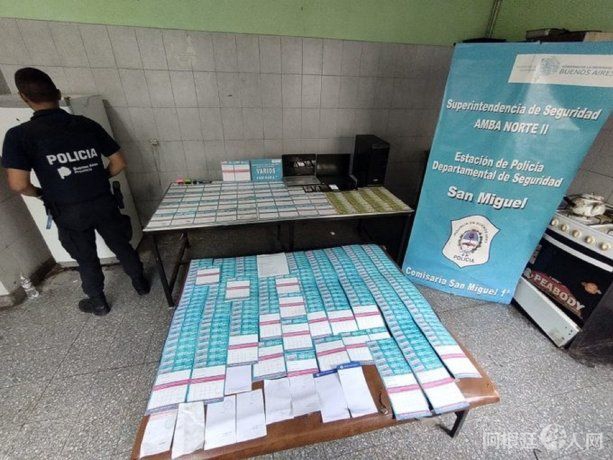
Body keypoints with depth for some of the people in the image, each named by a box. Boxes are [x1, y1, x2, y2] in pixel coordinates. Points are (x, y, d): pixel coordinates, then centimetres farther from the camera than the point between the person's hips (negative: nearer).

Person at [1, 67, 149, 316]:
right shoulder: (88, 125, -2)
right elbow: (119, 163, -1)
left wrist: (42, 193, 5)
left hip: (69, 213, -1)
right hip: (104, 202, 2)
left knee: (87, 260, 16)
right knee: (121, 246, 20)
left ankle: (98, 303, 35)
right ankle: (140, 283, 37)